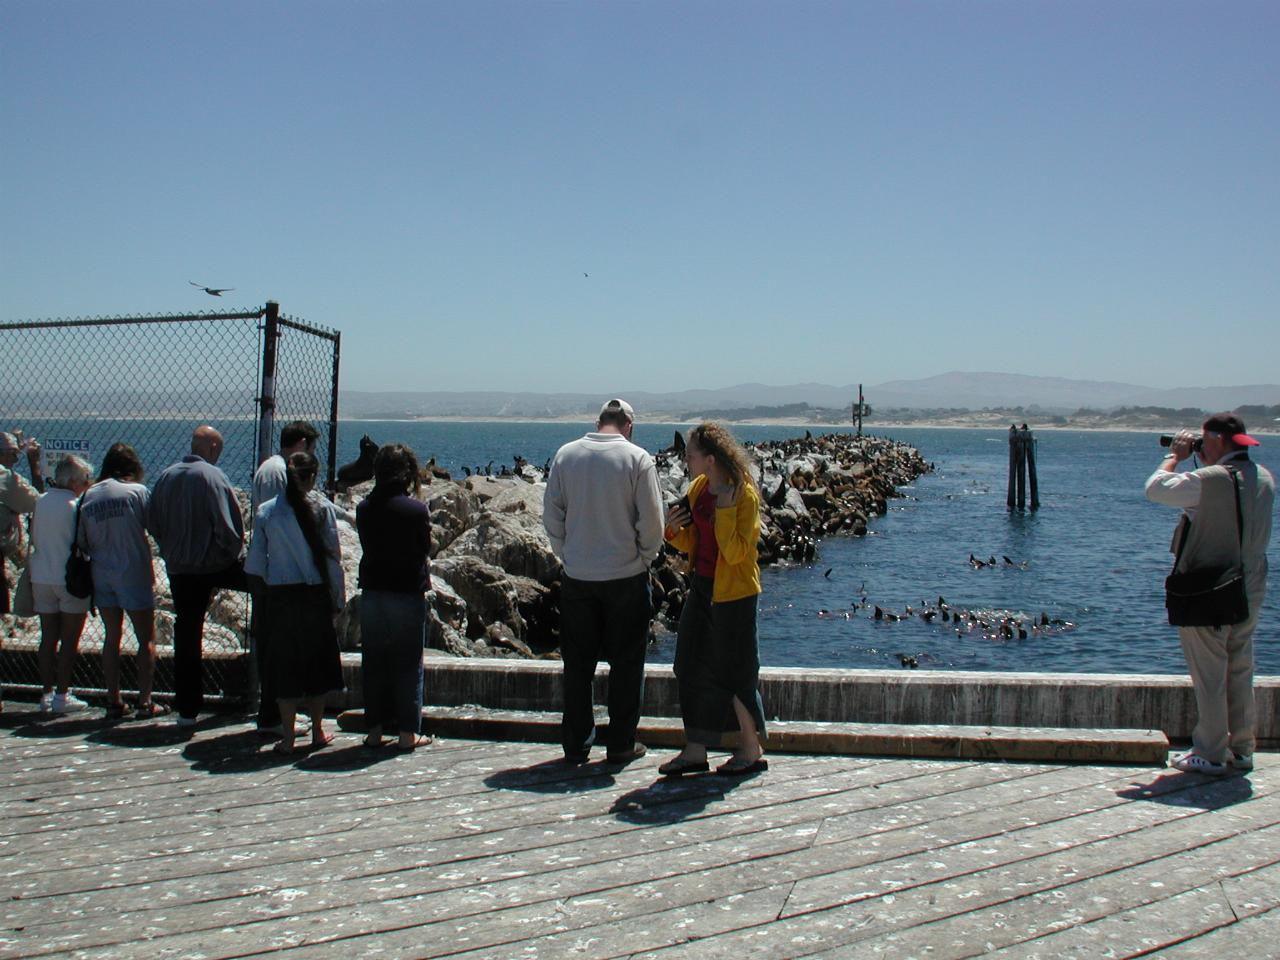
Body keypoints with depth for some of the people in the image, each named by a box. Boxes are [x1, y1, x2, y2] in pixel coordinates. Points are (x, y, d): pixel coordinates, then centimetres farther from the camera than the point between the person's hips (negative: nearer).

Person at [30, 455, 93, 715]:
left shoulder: (41, 502, 3)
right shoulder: (77, 505, -15)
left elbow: (34, 539, 10)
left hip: (41, 577, 6)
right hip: (70, 578, -6)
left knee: (48, 637, 12)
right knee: (69, 640, 2)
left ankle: (46, 693, 16)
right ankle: (62, 695, 4)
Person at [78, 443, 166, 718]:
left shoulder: (88, 496, 3)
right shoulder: (137, 491, -9)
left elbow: (82, 542, 5)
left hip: (101, 574, 5)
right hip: (133, 573, -4)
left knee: (112, 636, 12)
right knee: (146, 638, 3)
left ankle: (113, 700, 14)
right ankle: (145, 701, 0)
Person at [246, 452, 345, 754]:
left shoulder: (265, 512, -3)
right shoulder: (322, 510, -7)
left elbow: (255, 562, 0)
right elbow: (333, 559, -3)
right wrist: (338, 601, 5)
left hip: (280, 596, 1)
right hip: (316, 594, -1)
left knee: (285, 662, 8)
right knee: (317, 659, 13)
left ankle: (287, 738, 10)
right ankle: (317, 732, 21)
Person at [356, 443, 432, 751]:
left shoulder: (364, 508, 1)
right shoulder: (416, 508, -11)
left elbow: (367, 546, 9)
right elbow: (424, 550, -1)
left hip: (371, 592, 4)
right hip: (407, 593, -4)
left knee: (373, 662, 11)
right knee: (408, 664, 5)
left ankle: (374, 729, 17)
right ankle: (407, 732, 8)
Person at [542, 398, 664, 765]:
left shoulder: (565, 455, 0)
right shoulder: (637, 459, -8)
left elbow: (551, 515, 2)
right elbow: (652, 521, -9)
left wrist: (567, 555, 12)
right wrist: (645, 557, 6)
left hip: (577, 578, 3)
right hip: (626, 576, -3)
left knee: (577, 664, 12)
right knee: (625, 663, 9)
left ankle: (575, 745, 18)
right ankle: (621, 745, 15)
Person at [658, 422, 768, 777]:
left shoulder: (744, 494, -17)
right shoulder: (698, 488, 6)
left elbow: (734, 553, -23)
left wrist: (725, 507, -27)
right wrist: (675, 529, -6)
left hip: (733, 592, -8)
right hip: (702, 586, 8)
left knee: (734, 671, 2)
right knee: (692, 666, 9)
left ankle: (752, 750, 18)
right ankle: (695, 751, 18)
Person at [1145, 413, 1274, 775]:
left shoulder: (1211, 480, -20)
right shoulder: (1265, 479, 5)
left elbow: (1155, 488, -13)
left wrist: (1175, 455, 2)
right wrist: (1195, 459, 16)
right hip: (1250, 591, 7)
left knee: (1209, 673, 1)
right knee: (1241, 670, 16)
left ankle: (1211, 755, 6)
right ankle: (1241, 749, 24)